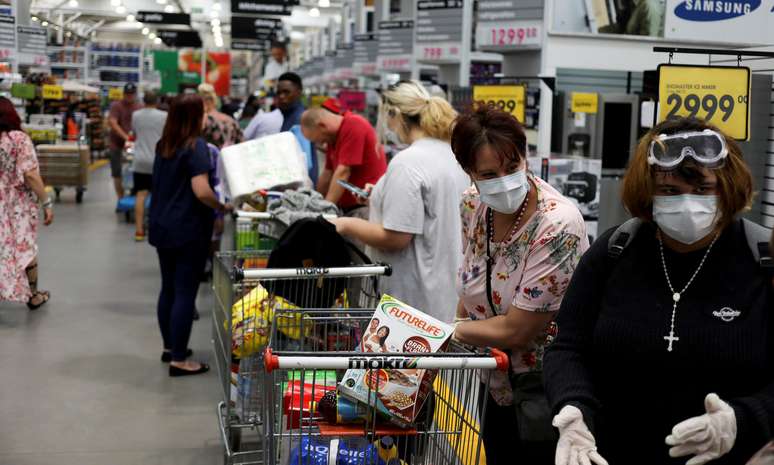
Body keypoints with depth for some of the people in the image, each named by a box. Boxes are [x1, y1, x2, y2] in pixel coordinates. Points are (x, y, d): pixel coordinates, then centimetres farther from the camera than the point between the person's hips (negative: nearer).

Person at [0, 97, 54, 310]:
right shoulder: (19, 138, -14)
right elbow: (30, 175, -20)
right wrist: (47, 203, -15)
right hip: (20, 205, -3)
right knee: (26, 248, 13)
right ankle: (33, 296, 27)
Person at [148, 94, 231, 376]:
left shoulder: (164, 145, 9)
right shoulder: (196, 146, -15)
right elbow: (201, 191, -24)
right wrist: (224, 207, -9)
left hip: (162, 227, 8)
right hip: (188, 231, -8)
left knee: (168, 289, 18)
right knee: (185, 293, -2)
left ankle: (169, 347, 30)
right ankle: (179, 361, 1)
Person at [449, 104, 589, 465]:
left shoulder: (557, 226, -27)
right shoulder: (472, 206, -6)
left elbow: (516, 330, -24)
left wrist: (449, 331, -13)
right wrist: (459, 329, 4)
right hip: (499, 385, 7)